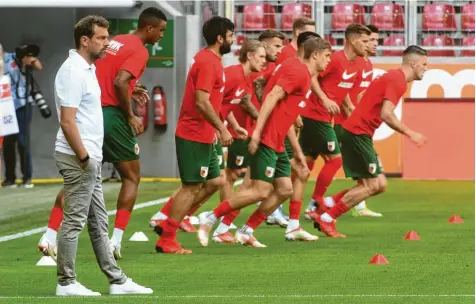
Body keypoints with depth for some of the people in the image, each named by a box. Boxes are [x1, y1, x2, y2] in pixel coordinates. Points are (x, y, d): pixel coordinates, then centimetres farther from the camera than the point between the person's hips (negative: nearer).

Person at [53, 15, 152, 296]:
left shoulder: (87, 69, 13)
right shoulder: (73, 71, -16)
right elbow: (67, 121, -21)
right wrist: (84, 156, -20)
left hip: (90, 159, 10)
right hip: (78, 159, -10)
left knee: (99, 223, 12)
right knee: (74, 221, -4)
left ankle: (117, 280, 16)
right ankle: (66, 283, 2)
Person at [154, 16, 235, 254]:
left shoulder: (208, 59, 14)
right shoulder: (208, 62, -17)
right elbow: (202, 102, -24)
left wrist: (215, 128, 18)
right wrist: (222, 129, -21)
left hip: (202, 135, 10)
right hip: (194, 136, -10)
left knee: (215, 181, 14)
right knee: (191, 187, -5)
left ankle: (169, 224, 16)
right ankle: (166, 241, 0)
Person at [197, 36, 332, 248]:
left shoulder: (303, 74, 20)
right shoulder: (298, 71, -11)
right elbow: (272, 97, -21)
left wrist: (298, 151, 25)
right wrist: (257, 131, -28)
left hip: (277, 143, 10)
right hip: (265, 140, -10)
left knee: (284, 189, 7)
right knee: (261, 191, -12)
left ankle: (246, 232, 12)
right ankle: (210, 218, -4)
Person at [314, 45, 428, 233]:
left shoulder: (394, 78, 17)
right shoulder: (397, 80, -14)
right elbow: (386, 114, -24)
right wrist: (409, 133, -17)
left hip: (358, 134, 10)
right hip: (358, 133, -10)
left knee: (380, 185, 8)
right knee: (371, 185, -8)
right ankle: (326, 218, -4)